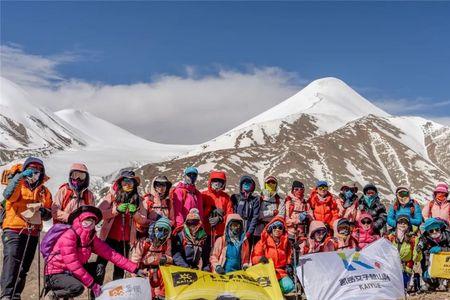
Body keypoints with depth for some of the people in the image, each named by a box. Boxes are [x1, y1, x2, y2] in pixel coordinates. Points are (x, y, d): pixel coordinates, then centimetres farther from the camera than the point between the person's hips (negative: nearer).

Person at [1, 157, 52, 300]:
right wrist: (20, 177, -28)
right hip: (14, 231, -4)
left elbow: (48, 215, 15)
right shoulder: (18, 186, 4)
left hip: (33, 233, 5)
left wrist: (43, 211, -8)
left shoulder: (44, 191, 15)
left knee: (24, 266, 8)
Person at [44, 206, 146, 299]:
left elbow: (111, 254, -6)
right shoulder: (69, 236, -25)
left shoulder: (92, 238, -4)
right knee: (77, 288, -31)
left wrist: (135, 269, -10)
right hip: (56, 273, -7)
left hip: (72, 271, 7)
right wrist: (92, 284, -26)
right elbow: (73, 264, -28)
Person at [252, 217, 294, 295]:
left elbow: (289, 258, 21)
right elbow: (254, 258, 3)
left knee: (289, 287, -26)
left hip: (282, 273, 3)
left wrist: (289, 266, 0)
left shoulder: (286, 242, 13)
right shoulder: (263, 242, 5)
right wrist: (260, 259, -18)